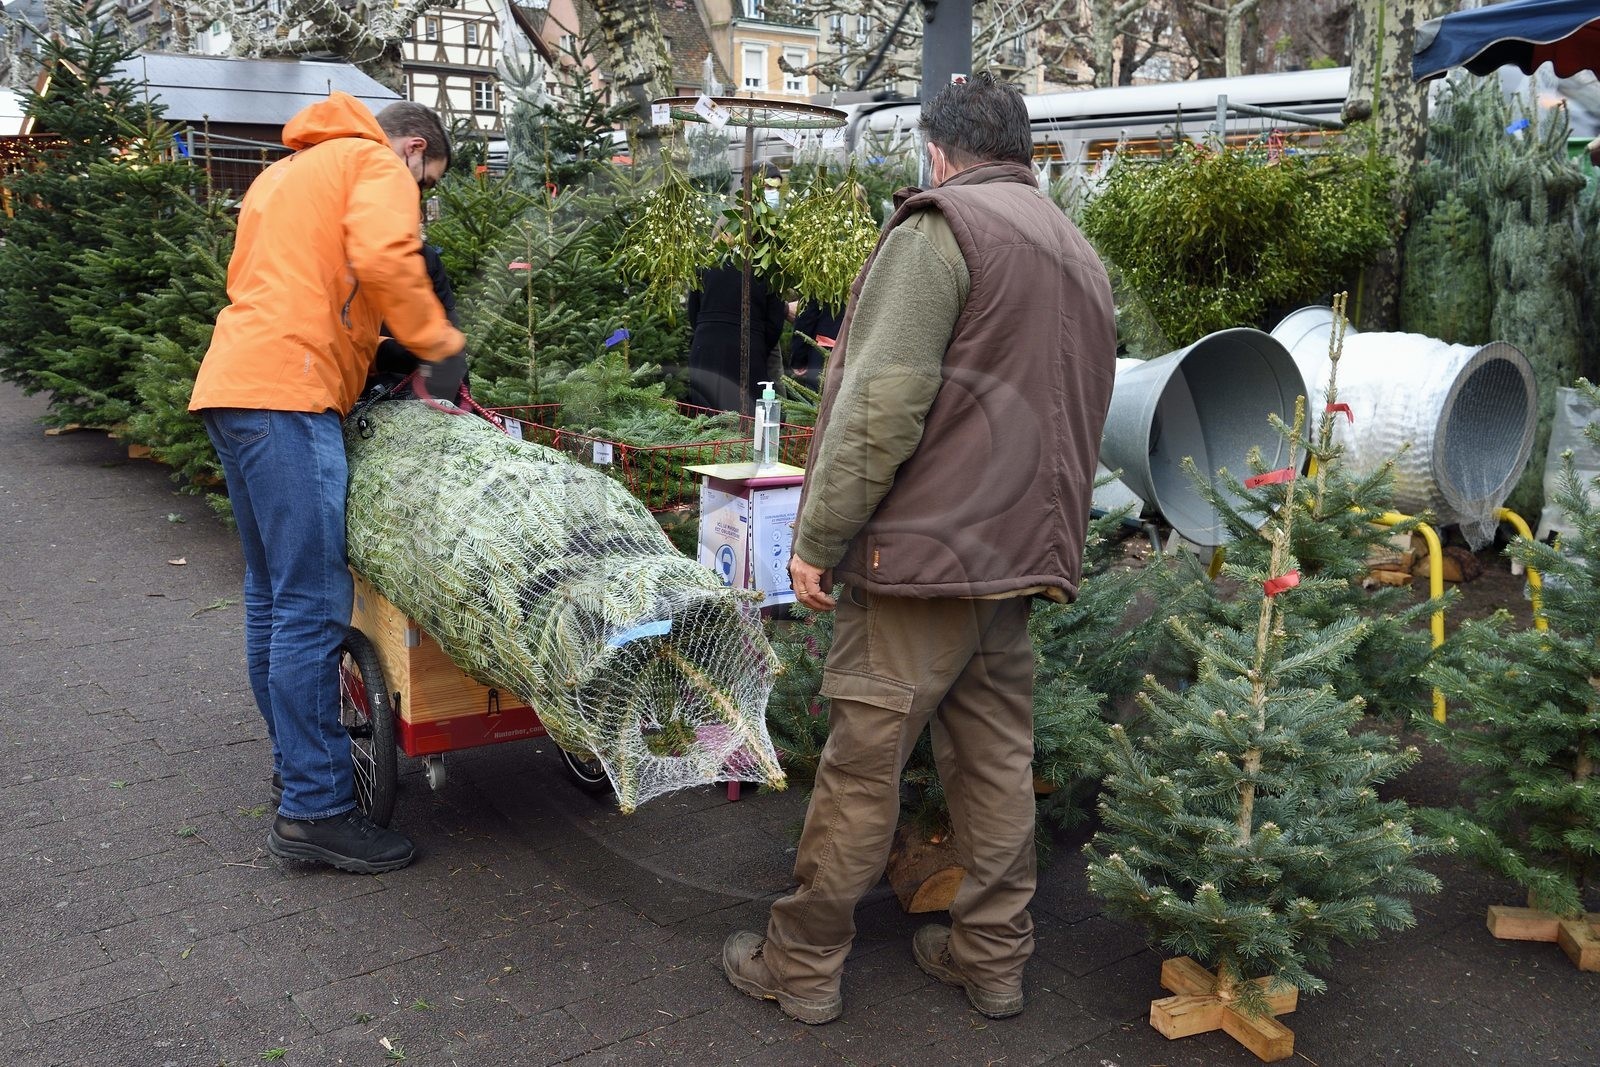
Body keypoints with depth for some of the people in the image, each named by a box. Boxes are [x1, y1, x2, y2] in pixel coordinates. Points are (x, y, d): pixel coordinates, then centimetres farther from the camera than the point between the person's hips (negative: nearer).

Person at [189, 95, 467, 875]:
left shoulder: (286, 171, 31)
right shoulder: (379, 165, 4)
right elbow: (383, 257, -16)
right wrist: (440, 346, -6)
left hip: (229, 382, 10)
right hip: (287, 391, -10)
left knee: (272, 593, 15)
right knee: (313, 605, -11)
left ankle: (296, 760, 26)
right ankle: (315, 808, -9)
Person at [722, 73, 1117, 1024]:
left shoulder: (940, 226, -6)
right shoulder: (1082, 257, 21)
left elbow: (882, 401, -17)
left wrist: (819, 534, -12)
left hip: (926, 550, -8)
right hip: (1025, 553, 8)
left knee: (862, 764, 1)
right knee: (998, 761, 14)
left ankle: (803, 963, 13)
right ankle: (994, 957, 24)